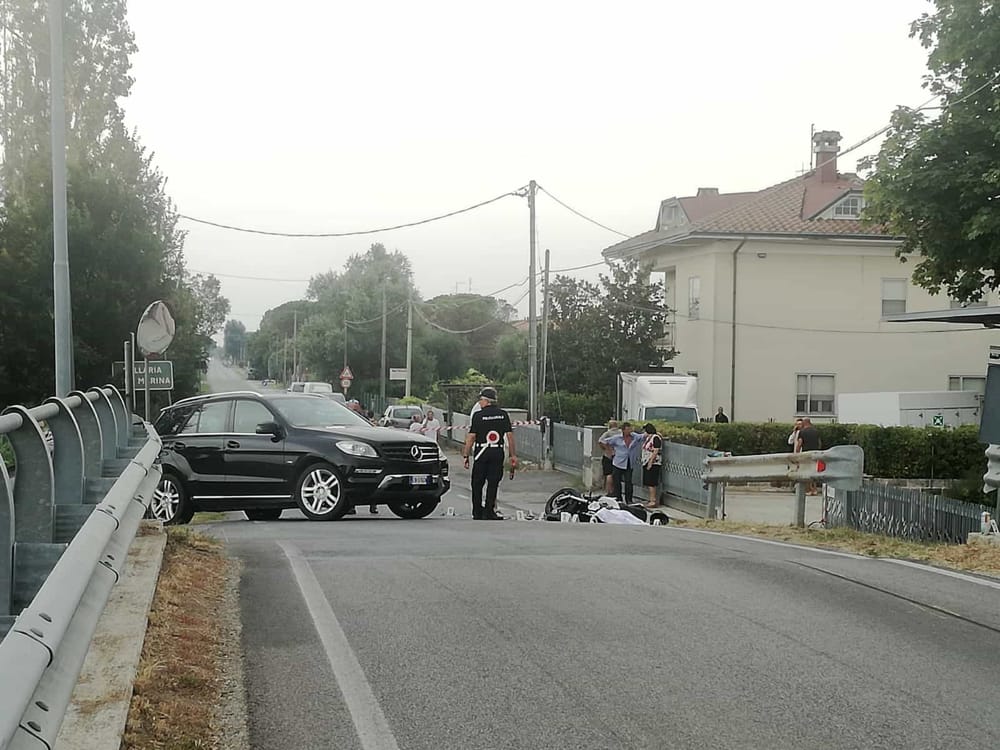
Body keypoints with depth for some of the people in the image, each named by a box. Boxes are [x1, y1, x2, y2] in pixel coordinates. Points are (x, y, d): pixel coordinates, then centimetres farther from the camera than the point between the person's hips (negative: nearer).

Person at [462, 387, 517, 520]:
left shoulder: (478, 415, -5)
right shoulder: (503, 414, 4)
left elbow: (471, 437, -6)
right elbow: (510, 435, 2)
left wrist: (466, 455, -1)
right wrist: (513, 455, 7)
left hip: (481, 453, -2)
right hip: (498, 452, 2)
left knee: (477, 484, 9)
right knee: (493, 483, 6)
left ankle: (477, 512, 12)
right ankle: (489, 512, 3)